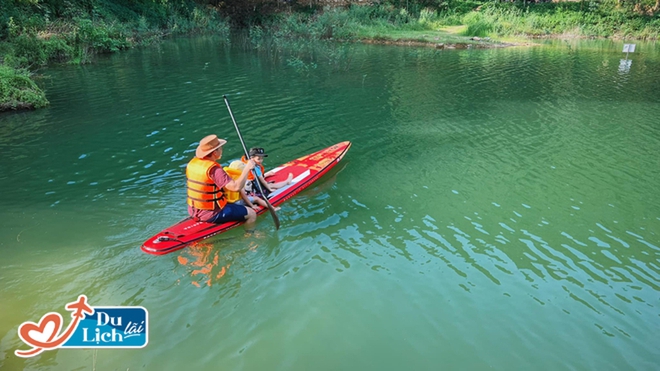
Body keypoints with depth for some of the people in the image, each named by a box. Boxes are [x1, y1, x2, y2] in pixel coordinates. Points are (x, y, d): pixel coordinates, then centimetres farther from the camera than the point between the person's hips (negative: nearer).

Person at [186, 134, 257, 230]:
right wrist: (247, 168, -21)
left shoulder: (192, 163, 1)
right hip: (212, 215, -9)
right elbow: (236, 187, -31)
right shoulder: (214, 169, -25)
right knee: (251, 214, -1)